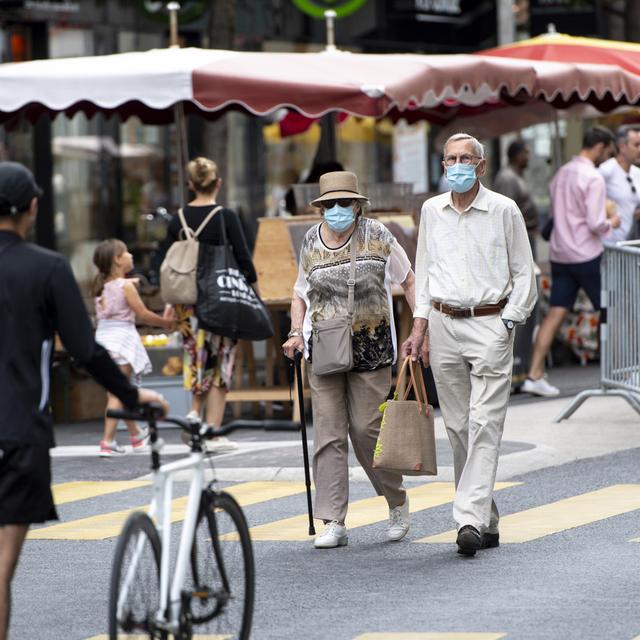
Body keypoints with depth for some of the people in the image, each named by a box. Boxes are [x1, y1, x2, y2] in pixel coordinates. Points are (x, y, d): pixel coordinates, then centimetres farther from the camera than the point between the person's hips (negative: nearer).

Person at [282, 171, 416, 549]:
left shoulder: (376, 235, -1)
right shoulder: (312, 241, 7)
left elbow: (408, 280, 5)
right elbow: (302, 292, 18)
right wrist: (297, 332, 2)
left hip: (371, 348, -3)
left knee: (366, 429, -4)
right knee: (329, 433, -3)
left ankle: (398, 502, 21)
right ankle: (334, 523, -1)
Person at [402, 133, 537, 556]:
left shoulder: (504, 211, -1)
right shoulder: (432, 211, 10)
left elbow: (524, 275, 2)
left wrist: (507, 326, -6)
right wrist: (420, 328, 11)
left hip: (490, 325, -4)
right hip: (444, 326, 4)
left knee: (484, 426, -13)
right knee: (458, 428, 4)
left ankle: (470, 520, -20)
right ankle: (487, 525, 11)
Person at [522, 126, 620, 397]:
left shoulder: (562, 173, 10)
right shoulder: (593, 178, -14)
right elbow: (595, 224, -20)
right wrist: (611, 223, 2)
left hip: (559, 254, 7)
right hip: (587, 255, -7)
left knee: (556, 312, 2)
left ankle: (534, 375, -6)